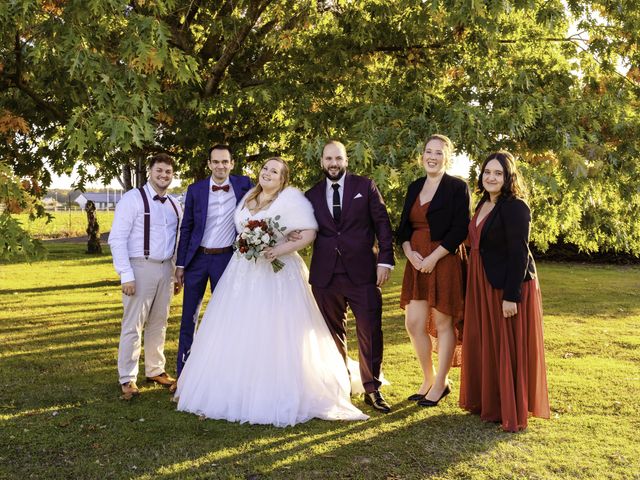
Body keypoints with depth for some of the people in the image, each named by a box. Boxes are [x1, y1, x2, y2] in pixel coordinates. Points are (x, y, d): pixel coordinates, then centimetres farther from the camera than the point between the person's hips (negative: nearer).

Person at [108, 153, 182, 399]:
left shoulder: (174, 205, 11)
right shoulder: (133, 199, -8)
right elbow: (117, 239, -11)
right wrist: (126, 275, -17)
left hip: (166, 268, 6)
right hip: (140, 268, -6)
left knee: (159, 323, 14)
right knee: (133, 325, -2)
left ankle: (155, 370, 27)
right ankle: (127, 379, 9)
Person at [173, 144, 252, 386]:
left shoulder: (243, 184, -2)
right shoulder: (195, 190, -1)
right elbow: (186, 229, 3)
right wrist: (180, 264, 2)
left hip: (227, 259, -1)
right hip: (197, 258, 1)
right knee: (188, 319, 6)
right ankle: (183, 374, 17)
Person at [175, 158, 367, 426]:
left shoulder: (292, 198, -8)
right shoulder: (249, 197, 15)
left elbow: (309, 233, -15)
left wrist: (280, 250, -22)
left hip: (277, 275, -7)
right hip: (243, 273, 7)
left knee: (276, 337, -3)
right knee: (237, 336, 9)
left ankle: (279, 397, 10)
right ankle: (235, 391, 22)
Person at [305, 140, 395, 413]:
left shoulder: (365, 187, 5)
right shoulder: (312, 195, 11)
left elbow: (382, 225, 2)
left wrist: (385, 260, -5)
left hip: (362, 273, -2)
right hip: (325, 276, 3)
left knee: (370, 332, -3)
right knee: (333, 334, 12)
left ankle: (372, 389, 11)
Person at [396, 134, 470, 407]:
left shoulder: (457, 187, -5)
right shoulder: (414, 187, 13)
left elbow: (459, 230, -12)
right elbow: (404, 226, 11)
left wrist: (433, 258, -17)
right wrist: (409, 252, -8)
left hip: (445, 262, -6)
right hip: (417, 263, 6)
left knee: (443, 323, 3)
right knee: (414, 324, 5)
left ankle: (440, 385, 18)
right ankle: (428, 379, 24)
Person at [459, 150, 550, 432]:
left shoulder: (515, 207, -15)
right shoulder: (484, 204, 10)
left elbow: (519, 253, -19)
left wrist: (511, 296, -22)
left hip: (508, 285, -8)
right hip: (483, 285, 8)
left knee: (508, 346, 1)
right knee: (484, 343, 15)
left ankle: (510, 412, 14)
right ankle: (487, 401, 30)